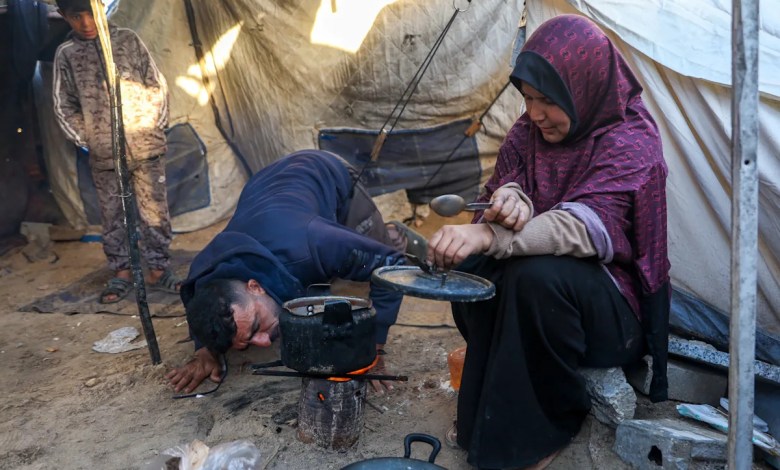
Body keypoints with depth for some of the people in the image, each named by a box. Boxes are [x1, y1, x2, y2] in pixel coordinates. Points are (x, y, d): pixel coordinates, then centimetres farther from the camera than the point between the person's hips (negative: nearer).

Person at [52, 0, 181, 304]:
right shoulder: (66, 54, 6)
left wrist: (156, 126, 2)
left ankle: (158, 269, 15)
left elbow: (157, 85, 7)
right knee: (112, 217, 7)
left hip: (146, 147, 0)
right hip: (103, 155, 1)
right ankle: (121, 273, 20)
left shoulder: (127, 39, 5)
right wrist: (85, 141, 3)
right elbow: (64, 106, 10)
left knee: (155, 210, 3)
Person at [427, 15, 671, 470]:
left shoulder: (632, 143, -19)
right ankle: (488, 409, -3)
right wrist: (510, 197, -32)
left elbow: (584, 227, -34)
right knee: (467, 263, -23)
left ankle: (554, 421, -11)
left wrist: (489, 236, -49)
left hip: (615, 310, -5)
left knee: (537, 275, -36)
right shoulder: (529, 131, 1)